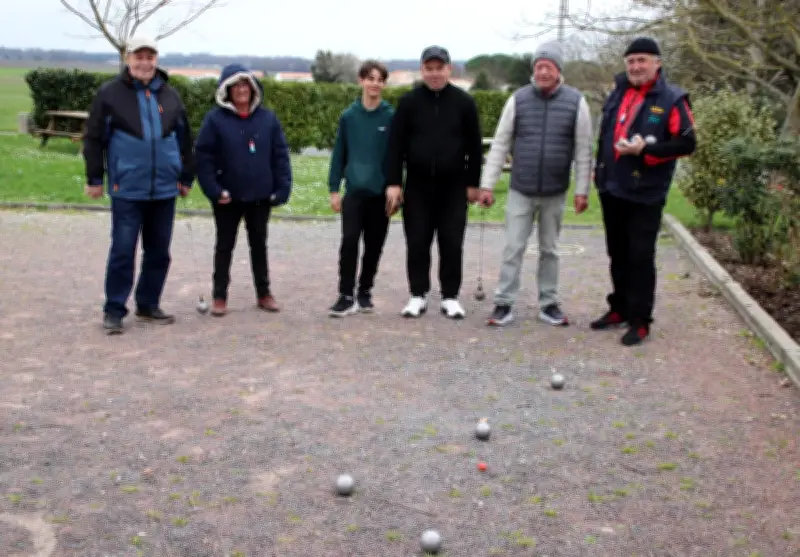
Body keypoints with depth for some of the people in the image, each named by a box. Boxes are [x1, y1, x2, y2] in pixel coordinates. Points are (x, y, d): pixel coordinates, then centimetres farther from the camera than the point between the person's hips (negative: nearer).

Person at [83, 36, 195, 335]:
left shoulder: (170, 95, 9)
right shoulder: (109, 93, -2)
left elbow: (184, 140, 15)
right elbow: (94, 139, -1)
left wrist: (186, 177, 15)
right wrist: (94, 179, -3)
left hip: (164, 189, 4)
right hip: (127, 189, -4)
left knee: (159, 251, 11)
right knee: (123, 251, -3)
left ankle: (148, 304, 24)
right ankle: (114, 310, 6)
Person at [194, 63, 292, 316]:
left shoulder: (268, 118, 1)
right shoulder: (215, 119, -7)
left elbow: (280, 155, 2)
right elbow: (203, 156, -9)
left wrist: (282, 189, -4)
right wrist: (214, 190, -15)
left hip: (260, 196, 2)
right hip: (228, 197, -2)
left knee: (259, 245, 14)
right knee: (224, 246, 10)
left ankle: (263, 293, 25)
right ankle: (219, 295, 19)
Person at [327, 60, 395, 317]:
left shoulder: (391, 117, 0)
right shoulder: (348, 116, 3)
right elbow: (339, 154, 6)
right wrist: (334, 188, 2)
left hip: (382, 192, 1)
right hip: (354, 190, 0)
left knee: (374, 245, 8)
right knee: (349, 241, -11)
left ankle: (365, 291, 23)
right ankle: (346, 296, -6)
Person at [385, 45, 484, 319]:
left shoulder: (464, 101, 0)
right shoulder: (409, 101, 0)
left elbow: (474, 146, 4)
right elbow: (396, 145, -1)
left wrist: (473, 183, 2)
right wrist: (394, 183, -7)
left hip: (453, 186, 0)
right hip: (417, 186, 0)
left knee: (452, 244, 3)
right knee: (417, 244, 5)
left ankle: (450, 297, 14)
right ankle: (418, 295, 16)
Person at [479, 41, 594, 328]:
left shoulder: (576, 101, -5)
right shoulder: (518, 99, -3)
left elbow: (583, 150, -2)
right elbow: (500, 144, -1)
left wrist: (581, 190, -5)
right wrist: (487, 184, -4)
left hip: (555, 193, 0)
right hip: (520, 191, 0)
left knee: (549, 250, 12)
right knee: (513, 248, 2)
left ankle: (549, 304, 21)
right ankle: (503, 304, 8)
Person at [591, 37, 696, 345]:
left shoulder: (671, 99, -9)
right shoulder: (618, 92, 10)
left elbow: (686, 143, -12)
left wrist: (645, 151, -22)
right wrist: (599, 169, 16)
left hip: (644, 194, -6)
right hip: (611, 189, 6)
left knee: (640, 257, -3)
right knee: (618, 254, 15)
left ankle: (640, 320, 5)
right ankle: (619, 308, 28)